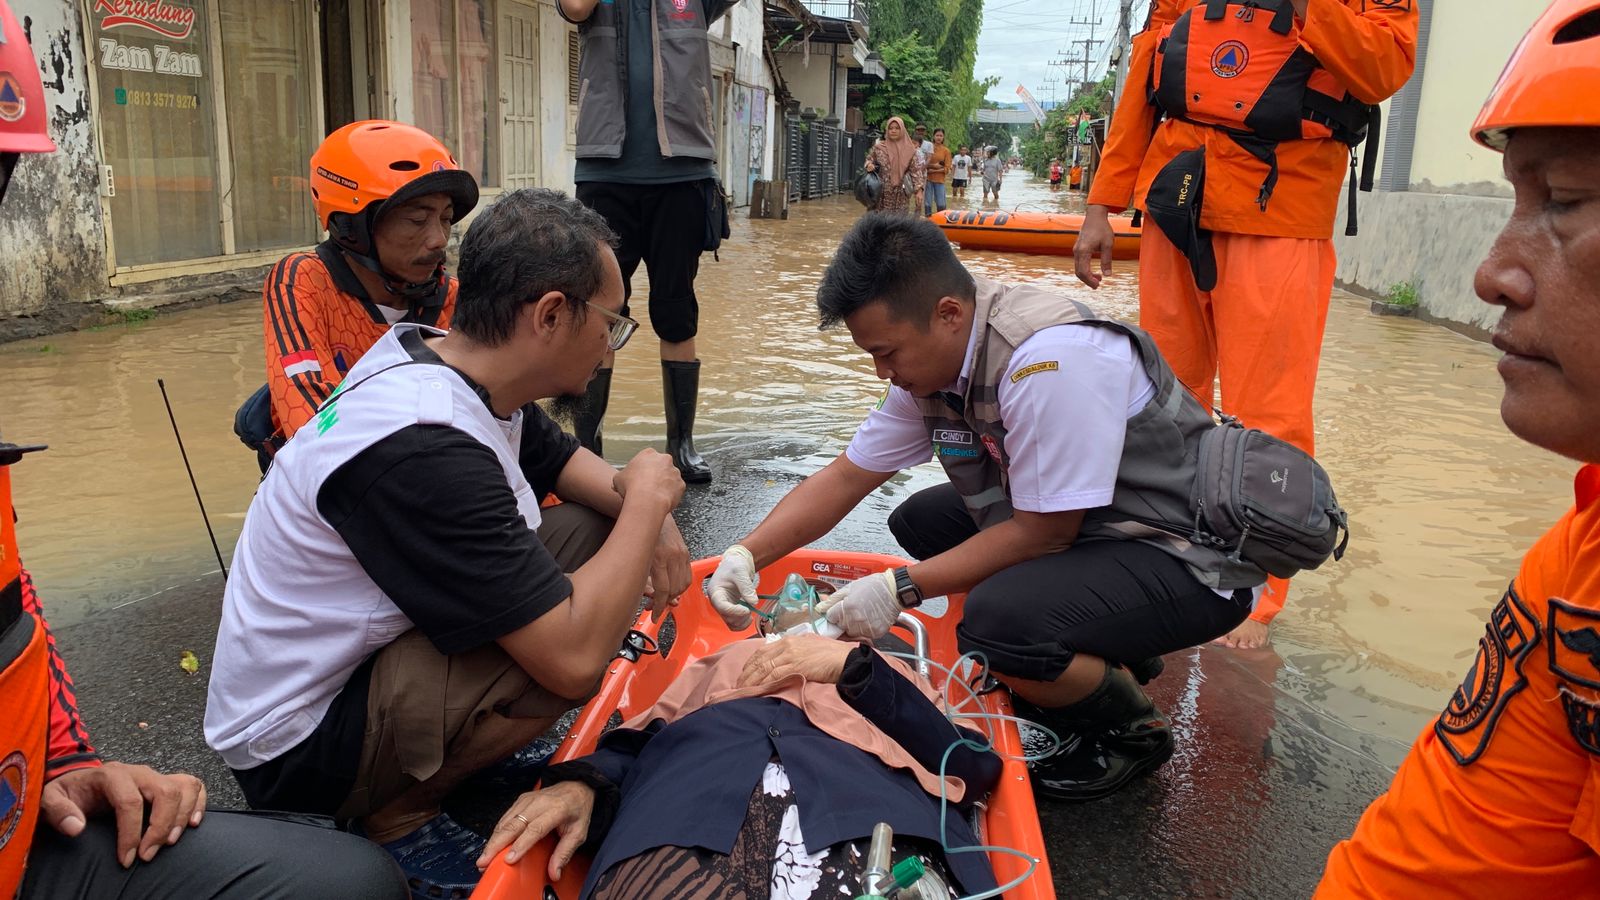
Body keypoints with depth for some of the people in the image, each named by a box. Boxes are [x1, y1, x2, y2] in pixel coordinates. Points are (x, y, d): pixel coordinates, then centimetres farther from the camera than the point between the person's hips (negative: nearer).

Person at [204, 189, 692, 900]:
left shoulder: (450, 362, -6)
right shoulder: (424, 451, -34)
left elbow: (563, 462, 12)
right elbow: (573, 658, -34)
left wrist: (647, 513, -10)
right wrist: (647, 499, -21)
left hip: (365, 646, 9)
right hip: (294, 748, -9)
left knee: (590, 528, 2)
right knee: (567, 639, -29)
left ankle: (465, 742, 12)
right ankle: (394, 814, -4)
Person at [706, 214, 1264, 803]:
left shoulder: (1050, 360, -30)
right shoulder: (931, 360, -2)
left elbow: (1042, 534, -24)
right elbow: (844, 478, 3)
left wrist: (900, 589, -19)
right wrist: (746, 554, -8)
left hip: (1186, 555, -9)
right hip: (1090, 528, 9)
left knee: (999, 620, -31)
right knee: (920, 520, 9)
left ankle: (1131, 731, 2)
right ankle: (1107, 655, 16)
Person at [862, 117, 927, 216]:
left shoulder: (910, 150, 1)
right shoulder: (879, 147, 1)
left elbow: (916, 170, -1)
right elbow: (869, 159, 14)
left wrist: (918, 190, -11)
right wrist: (869, 165, -11)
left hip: (901, 197, 0)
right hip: (882, 195, 0)